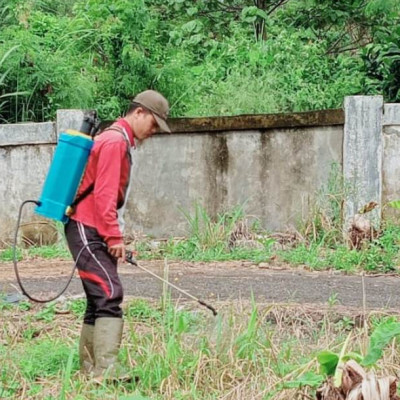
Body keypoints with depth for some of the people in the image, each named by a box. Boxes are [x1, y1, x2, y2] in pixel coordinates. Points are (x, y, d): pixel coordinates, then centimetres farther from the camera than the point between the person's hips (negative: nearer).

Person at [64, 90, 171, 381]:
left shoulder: (122, 142, 20)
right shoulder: (115, 141, -13)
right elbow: (104, 195, -19)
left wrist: (114, 236, 19)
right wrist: (114, 237, -19)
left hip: (96, 232, 10)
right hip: (87, 229, -10)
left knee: (100, 297, 10)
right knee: (110, 293, -18)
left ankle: (89, 368, 14)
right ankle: (107, 370, -25)